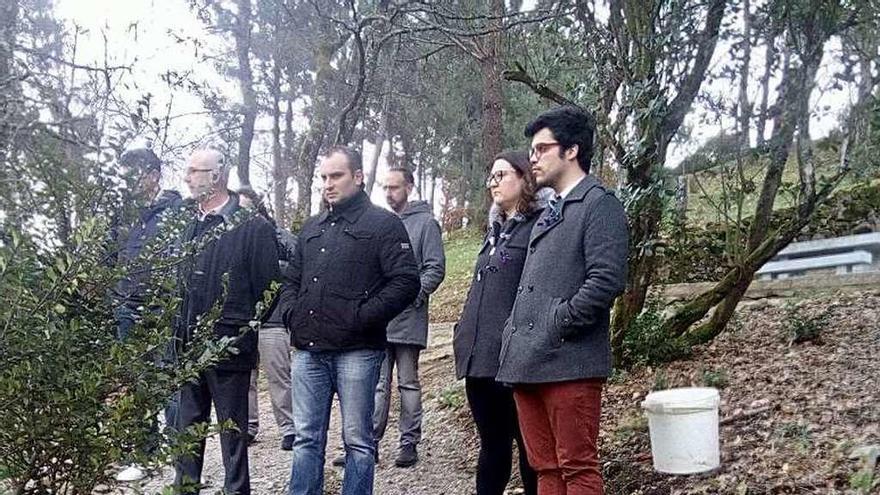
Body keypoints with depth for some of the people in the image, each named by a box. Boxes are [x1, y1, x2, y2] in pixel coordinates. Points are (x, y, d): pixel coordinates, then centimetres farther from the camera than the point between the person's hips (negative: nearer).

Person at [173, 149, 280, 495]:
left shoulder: (252, 227, -8)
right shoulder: (192, 228, 13)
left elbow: (267, 287, -10)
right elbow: (182, 284, 17)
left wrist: (245, 330, -9)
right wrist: (181, 332, 9)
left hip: (229, 349, -6)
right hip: (191, 349, 6)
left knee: (232, 432, 4)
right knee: (187, 428, 13)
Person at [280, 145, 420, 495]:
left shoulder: (383, 224, -1)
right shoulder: (312, 229, 19)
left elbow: (406, 282, -10)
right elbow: (292, 281, 26)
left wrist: (361, 318, -15)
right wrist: (292, 315, 7)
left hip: (356, 351, -6)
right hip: (309, 351, 6)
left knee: (357, 440, 2)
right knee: (306, 439, 9)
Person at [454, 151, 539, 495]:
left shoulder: (539, 227, -6)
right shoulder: (496, 230, 20)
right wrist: (464, 334, 17)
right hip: (479, 356, 8)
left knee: (528, 444, 2)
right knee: (491, 444, 14)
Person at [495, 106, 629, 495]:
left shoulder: (599, 204, -5)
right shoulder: (549, 213, 23)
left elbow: (606, 280, -16)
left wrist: (557, 324, -14)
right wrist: (517, 333, 14)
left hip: (567, 361, -9)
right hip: (528, 362, 9)